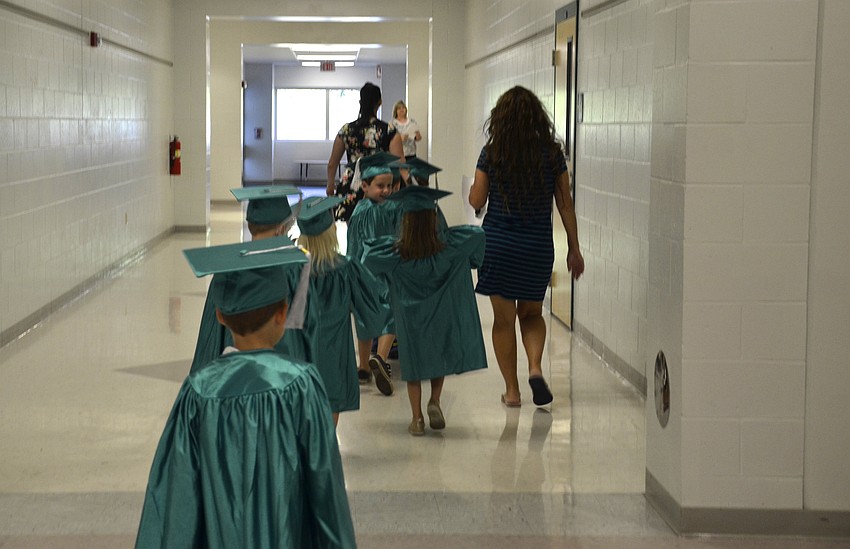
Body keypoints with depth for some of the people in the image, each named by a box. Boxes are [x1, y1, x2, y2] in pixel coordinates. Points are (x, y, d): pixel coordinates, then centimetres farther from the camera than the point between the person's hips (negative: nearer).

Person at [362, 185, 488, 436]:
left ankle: (417, 419, 14)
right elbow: (478, 234, -15)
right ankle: (435, 402, 7)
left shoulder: (394, 252, -17)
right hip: (442, 316, 0)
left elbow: (368, 254, -11)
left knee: (414, 364, 14)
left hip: (410, 319, 0)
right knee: (441, 356, 23)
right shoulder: (448, 246, -17)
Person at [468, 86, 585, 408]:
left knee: (504, 319, 10)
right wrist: (574, 249, 8)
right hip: (538, 246, 1)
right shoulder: (552, 153, -3)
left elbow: (477, 201, -3)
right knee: (532, 313, 19)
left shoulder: (491, 153, -7)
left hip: (497, 245, -1)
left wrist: (474, 185, 20)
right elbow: (565, 205, 0)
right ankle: (535, 367, -5)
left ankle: (512, 390, 12)